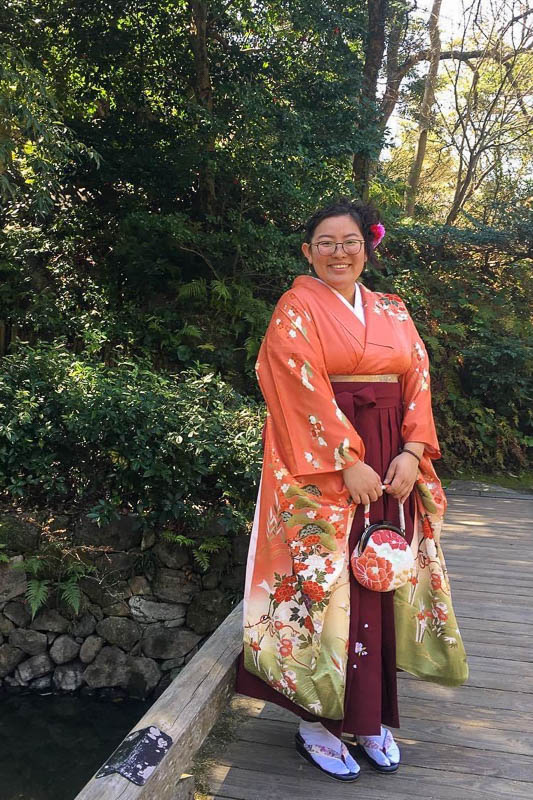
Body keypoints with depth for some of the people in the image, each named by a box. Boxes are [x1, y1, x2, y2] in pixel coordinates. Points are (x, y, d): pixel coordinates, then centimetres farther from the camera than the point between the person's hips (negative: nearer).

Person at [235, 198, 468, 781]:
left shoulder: (393, 313, 14)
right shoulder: (297, 309, -2)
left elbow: (418, 381, 7)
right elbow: (303, 390, -12)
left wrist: (413, 452, -7)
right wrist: (348, 460, -18)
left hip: (392, 468, 5)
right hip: (324, 468, -5)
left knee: (380, 581, 9)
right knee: (325, 584, -1)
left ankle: (370, 717, 25)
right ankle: (317, 720, 16)